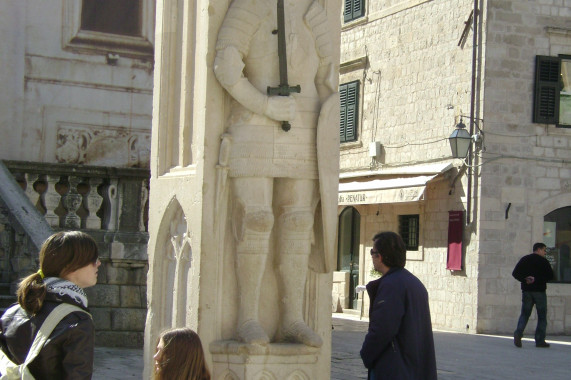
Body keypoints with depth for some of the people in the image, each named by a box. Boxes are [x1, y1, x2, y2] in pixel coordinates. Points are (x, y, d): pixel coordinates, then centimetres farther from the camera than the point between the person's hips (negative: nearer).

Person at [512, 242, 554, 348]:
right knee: (542, 316, 5)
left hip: (526, 291, 4)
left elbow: (515, 273, 2)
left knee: (524, 314, 9)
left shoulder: (524, 259, 9)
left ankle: (518, 333, -16)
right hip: (539, 291, -4)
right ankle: (540, 341, 2)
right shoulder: (543, 261, -3)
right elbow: (550, 276, -10)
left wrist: (525, 279, -2)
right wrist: (538, 279, -5)